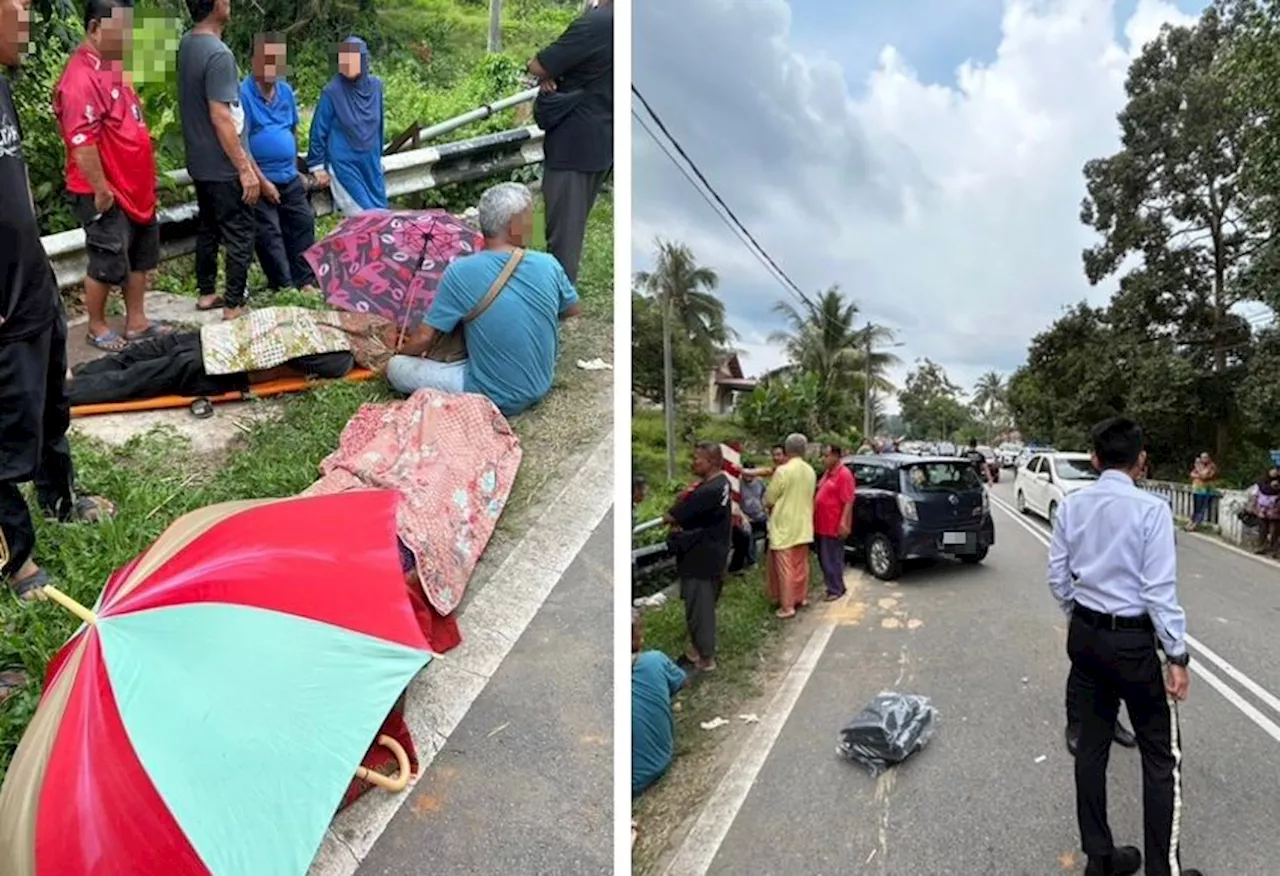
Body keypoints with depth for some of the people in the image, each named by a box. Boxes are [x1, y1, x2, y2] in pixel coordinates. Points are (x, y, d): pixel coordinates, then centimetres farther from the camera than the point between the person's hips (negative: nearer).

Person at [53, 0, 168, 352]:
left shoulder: (112, 66, 11)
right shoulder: (81, 78, -20)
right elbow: (82, 142, -25)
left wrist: (145, 183, 19)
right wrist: (101, 190, -22)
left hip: (135, 189, 9)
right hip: (106, 195, -9)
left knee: (140, 258, 15)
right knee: (107, 265, 2)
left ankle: (136, 321, 27)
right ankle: (97, 328, 18)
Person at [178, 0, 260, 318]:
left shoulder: (186, 44, 7)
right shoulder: (218, 54, -22)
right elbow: (221, 118, -24)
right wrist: (246, 168, -20)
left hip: (199, 162, 9)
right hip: (224, 167, -9)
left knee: (208, 228, 18)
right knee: (240, 237, 1)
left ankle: (206, 292, 28)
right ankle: (234, 306, 5)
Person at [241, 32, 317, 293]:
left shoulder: (286, 91, 7)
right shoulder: (244, 93, -14)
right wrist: (261, 181, -16)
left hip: (290, 179, 7)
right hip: (261, 181, -7)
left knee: (303, 226, 10)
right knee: (270, 236, -1)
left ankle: (306, 282, 20)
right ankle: (284, 287, 8)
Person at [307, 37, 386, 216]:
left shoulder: (375, 86, 2)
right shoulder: (332, 91, -12)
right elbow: (319, 131, -6)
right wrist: (318, 167, -5)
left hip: (370, 164, 5)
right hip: (344, 166, -5)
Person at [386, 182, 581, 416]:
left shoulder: (460, 272, -19)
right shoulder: (548, 265, -10)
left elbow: (424, 339, -13)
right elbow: (573, 310, 9)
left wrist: (401, 351, 9)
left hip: (493, 398, -5)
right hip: (540, 387, 5)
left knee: (396, 367, 4)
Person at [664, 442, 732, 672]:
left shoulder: (707, 490, -28)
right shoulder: (722, 482, 5)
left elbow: (671, 517, -21)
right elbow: (694, 511, 11)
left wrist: (668, 518, 1)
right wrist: (680, 522, -7)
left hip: (701, 558, -10)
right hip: (711, 554, 10)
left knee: (699, 607, 4)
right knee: (704, 604, 21)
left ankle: (705, 658, 17)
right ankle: (700, 647, 35)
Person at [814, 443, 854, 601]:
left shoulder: (844, 474, -15)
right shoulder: (828, 472, 14)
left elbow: (848, 501, -20)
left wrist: (843, 523, -25)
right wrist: (815, 519, 20)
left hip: (833, 526, -9)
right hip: (821, 524, 10)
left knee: (832, 559, -1)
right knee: (823, 558, 16)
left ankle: (836, 589, 10)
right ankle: (833, 586, 27)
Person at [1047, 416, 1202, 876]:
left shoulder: (1072, 505, -1)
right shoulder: (1151, 509, -17)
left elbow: (1058, 577, 5)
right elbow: (1159, 591, -17)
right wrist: (1176, 656, -9)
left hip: (1084, 635, 6)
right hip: (1134, 640, -5)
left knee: (1092, 743, 14)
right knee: (1161, 756, 9)